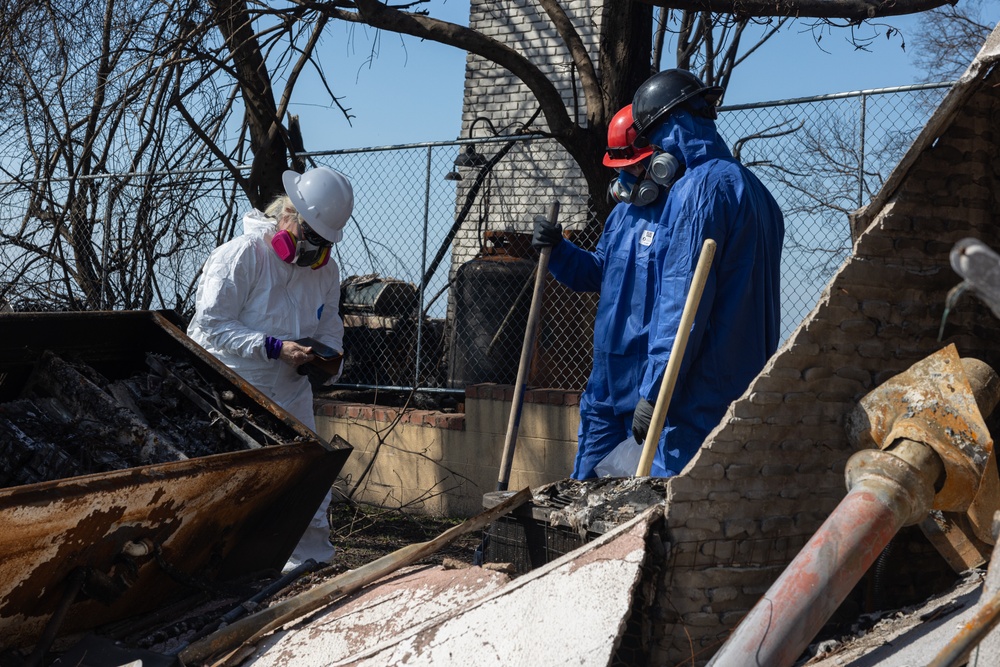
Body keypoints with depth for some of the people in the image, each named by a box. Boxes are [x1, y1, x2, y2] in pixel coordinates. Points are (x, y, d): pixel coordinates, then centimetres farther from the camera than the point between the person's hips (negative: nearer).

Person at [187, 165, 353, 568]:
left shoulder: (326, 270, 4)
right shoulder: (240, 256, -16)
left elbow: (329, 327, 16)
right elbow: (211, 325, -20)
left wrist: (329, 360, -8)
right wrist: (275, 348, -27)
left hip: (290, 398, 6)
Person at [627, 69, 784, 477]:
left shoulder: (700, 187, -12)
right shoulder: (755, 190, 17)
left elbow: (683, 301, -17)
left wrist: (652, 393, -15)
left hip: (700, 397, -9)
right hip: (746, 392, 9)